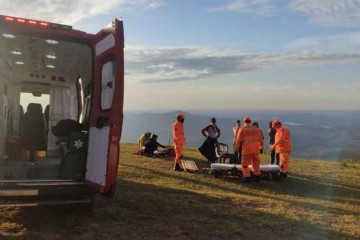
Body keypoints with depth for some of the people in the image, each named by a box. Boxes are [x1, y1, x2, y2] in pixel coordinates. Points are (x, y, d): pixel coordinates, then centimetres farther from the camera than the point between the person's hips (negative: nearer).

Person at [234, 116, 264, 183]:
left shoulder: (242, 129, 0)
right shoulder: (256, 129, 10)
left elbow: (238, 140, 0)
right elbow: (260, 139, 15)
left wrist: (236, 148, 6)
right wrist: (261, 145, 29)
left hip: (246, 149, -4)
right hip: (255, 149, 4)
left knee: (245, 164, 4)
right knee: (255, 163, 14)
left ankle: (247, 177, 2)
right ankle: (257, 177, 21)